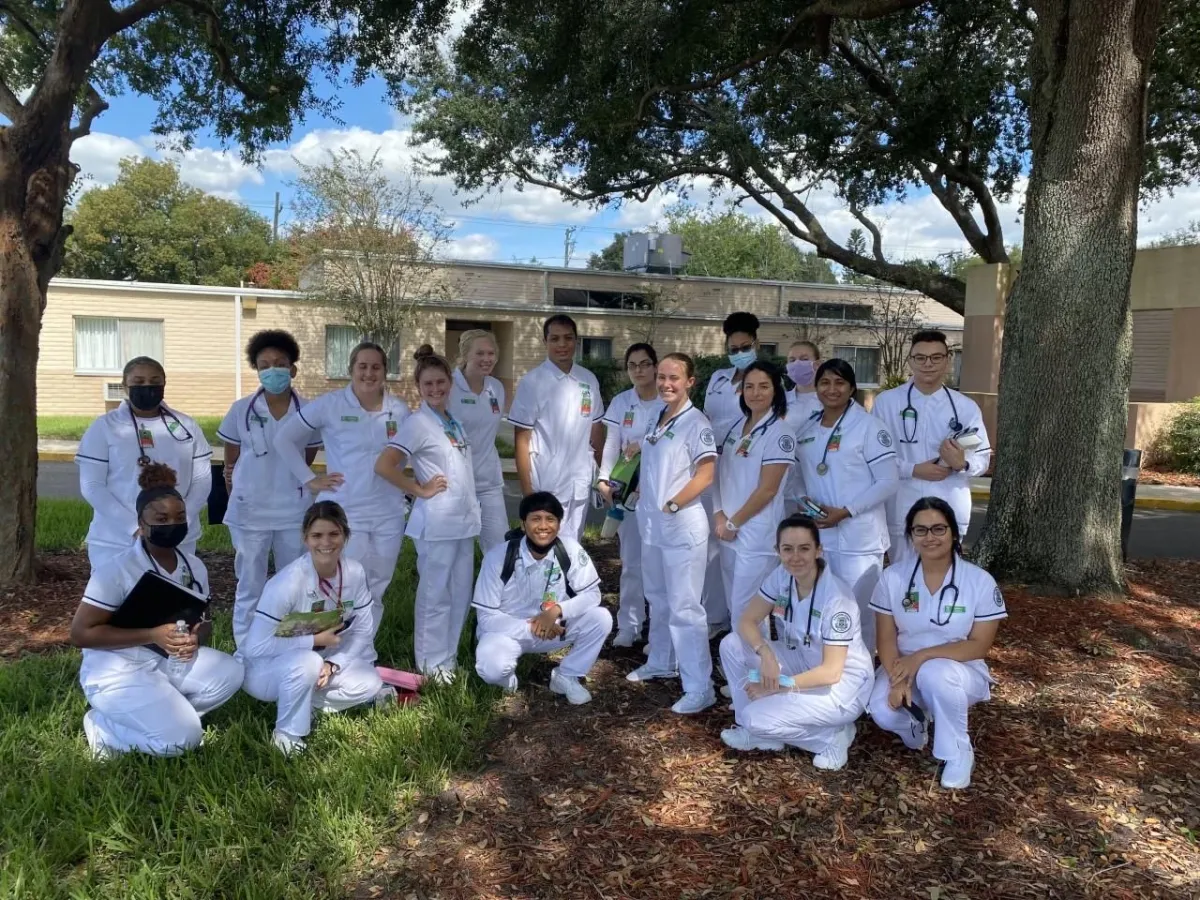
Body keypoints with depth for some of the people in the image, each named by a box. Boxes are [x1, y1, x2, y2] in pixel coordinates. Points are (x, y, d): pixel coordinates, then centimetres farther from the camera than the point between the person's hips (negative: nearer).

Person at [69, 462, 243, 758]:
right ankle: (104, 727, 4)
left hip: (171, 661, 6)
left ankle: (168, 711, 0)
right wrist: (152, 635, -26)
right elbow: (80, 633, -18)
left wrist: (195, 638, -16)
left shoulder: (194, 566, 2)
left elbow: (204, 621, 11)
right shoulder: (116, 569, -17)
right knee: (183, 737, -20)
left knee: (230, 673, -16)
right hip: (118, 670, -6)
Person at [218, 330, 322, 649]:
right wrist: (242, 496, 6)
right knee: (250, 588, 8)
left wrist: (285, 485, 12)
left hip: (293, 513, 1)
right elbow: (230, 464, 5)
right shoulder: (241, 410, -4)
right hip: (249, 513, -1)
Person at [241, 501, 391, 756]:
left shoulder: (355, 572, -14)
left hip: (323, 663, 5)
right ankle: (286, 733, -14)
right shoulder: (287, 582, -28)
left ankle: (306, 702, 3)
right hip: (265, 669, -5)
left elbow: (362, 631, -4)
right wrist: (315, 640, -25)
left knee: (370, 684, -16)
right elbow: (255, 647, -29)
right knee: (308, 662, -37)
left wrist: (332, 664, -19)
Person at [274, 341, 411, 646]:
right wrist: (309, 480, -5)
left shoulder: (399, 409, 3)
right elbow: (284, 438, -1)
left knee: (376, 591, 13)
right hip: (344, 513, -4)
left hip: (389, 515, 4)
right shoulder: (330, 404, -6)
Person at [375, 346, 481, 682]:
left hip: (464, 520, 7)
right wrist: (421, 490, -14)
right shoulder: (417, 423, -11)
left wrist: (468, 510, 12)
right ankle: (432, 663, 16)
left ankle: (449, 656, 27)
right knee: (436, 594, 3)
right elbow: (383, 466, -21)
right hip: (437, 523, -7)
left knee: (460, 593, 14)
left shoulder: (454, 423, 12)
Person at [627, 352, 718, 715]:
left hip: (683, 524, -8)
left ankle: (699, 687, 0)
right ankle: (660, 662, 36)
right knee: (658, 599, 20)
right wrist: (646, 504, 13)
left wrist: (672, 505, -19)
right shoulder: (656, 419, 12)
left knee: (684, 606, -7)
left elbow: (705, 476, -15)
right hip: (651, 523, 8)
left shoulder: (696, 422, -11)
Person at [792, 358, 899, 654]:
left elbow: (888, 482, -11)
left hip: (858, 538, -6)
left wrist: (844, 512, -18)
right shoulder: (806, 430, 10)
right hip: (816, 536, 6)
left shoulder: (868, 426, -7)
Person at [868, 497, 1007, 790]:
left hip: (961, 671, -2)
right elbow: (886, 638, -5)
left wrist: (922, 656, -24)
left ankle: (958, 753, -9)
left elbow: (980, 645, -14)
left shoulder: (980, 581, -12)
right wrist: (897, 679, -23)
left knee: (935, 674, -37)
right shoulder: (893, 577, -6)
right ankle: (917, 723, 12)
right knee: (883, 711, -28)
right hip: (904, 668, 2)